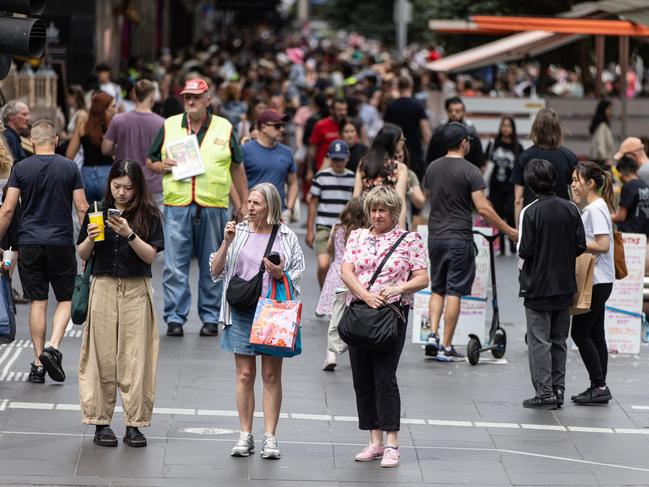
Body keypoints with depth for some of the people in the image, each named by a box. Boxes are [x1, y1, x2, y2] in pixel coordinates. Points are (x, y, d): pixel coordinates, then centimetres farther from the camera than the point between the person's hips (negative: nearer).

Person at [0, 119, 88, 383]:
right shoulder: (69, 168, 0)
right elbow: (82, 208, 0)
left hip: (30, 243, 1)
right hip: (62, 243, -1)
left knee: (38, 302, 6)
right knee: (66, 299, 11)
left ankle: (38, 364, 5)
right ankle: (53, 347, -10)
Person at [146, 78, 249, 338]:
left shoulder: (224, 128, 9)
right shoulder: (169, 126, 10)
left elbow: (237, 168, 15)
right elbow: (150, 161, 17)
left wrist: (244, 203, 12)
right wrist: (161, 166, -6)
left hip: (213, 207, 0)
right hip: (177, 206, 0)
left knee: (211, 267, 5)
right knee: (175, 266, -4)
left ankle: (210, 318, 13)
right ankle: (175, 318, 1)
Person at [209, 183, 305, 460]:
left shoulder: (286, 237, 4)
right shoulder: (239, 232, 5)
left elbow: (297, 276, 8)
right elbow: (216, 272, 4)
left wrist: (280, 274, -12)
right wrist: (227, 242, -8)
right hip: (242, 310, 1)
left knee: (271, 376, 2)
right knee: (245, 375, 2)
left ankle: (270, 438, 5)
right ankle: (245, 437, 8)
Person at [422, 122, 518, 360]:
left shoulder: (432, 168, 7)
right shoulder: (469, 171, -11)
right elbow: (483, 208, -16)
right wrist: (509, 231, -9)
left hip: (435, 236, 5)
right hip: (459, 238, -5)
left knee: (437, 289, 17)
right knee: (454, 292, -1)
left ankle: (433, 335, 2)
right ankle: (446, 347, 0)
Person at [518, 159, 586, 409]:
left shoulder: (530, 212, -14)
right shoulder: (571, 209, -1)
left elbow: (525, 251, -16)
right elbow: (581, 246, 0)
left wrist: (523, 268, 5)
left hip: (538, 286, -5)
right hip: (565, 285, 5)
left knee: (539, 341, 1)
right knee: (559, 341, 14)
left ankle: (544, 393, -1)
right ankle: (558, 390, 15)